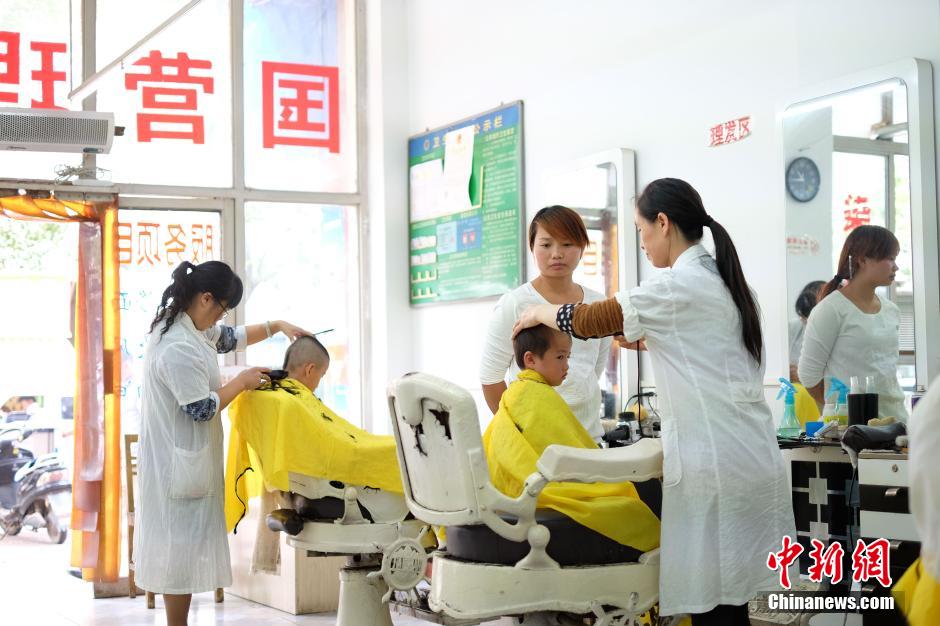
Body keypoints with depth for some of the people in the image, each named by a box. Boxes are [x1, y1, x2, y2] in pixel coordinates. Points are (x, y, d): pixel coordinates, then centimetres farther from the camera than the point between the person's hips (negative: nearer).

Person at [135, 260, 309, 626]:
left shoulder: (188, 328, 7)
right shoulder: (179, 347, -25)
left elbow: (229, 338, 24)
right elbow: (201, 409, -22)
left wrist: (277, 326, 17)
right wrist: (242, 382, -10)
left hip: (185, 459, 10)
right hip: (180, 462, -10)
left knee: (182, 545, 13)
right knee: (182, 545, -4)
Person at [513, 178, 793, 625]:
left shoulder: (678, 286, -11)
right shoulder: (721, 280, 15)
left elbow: (590, 320, -2)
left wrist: (541, 313, 15)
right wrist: (650, 339, 30)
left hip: (714, 465, -9)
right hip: (749, 459, 9)